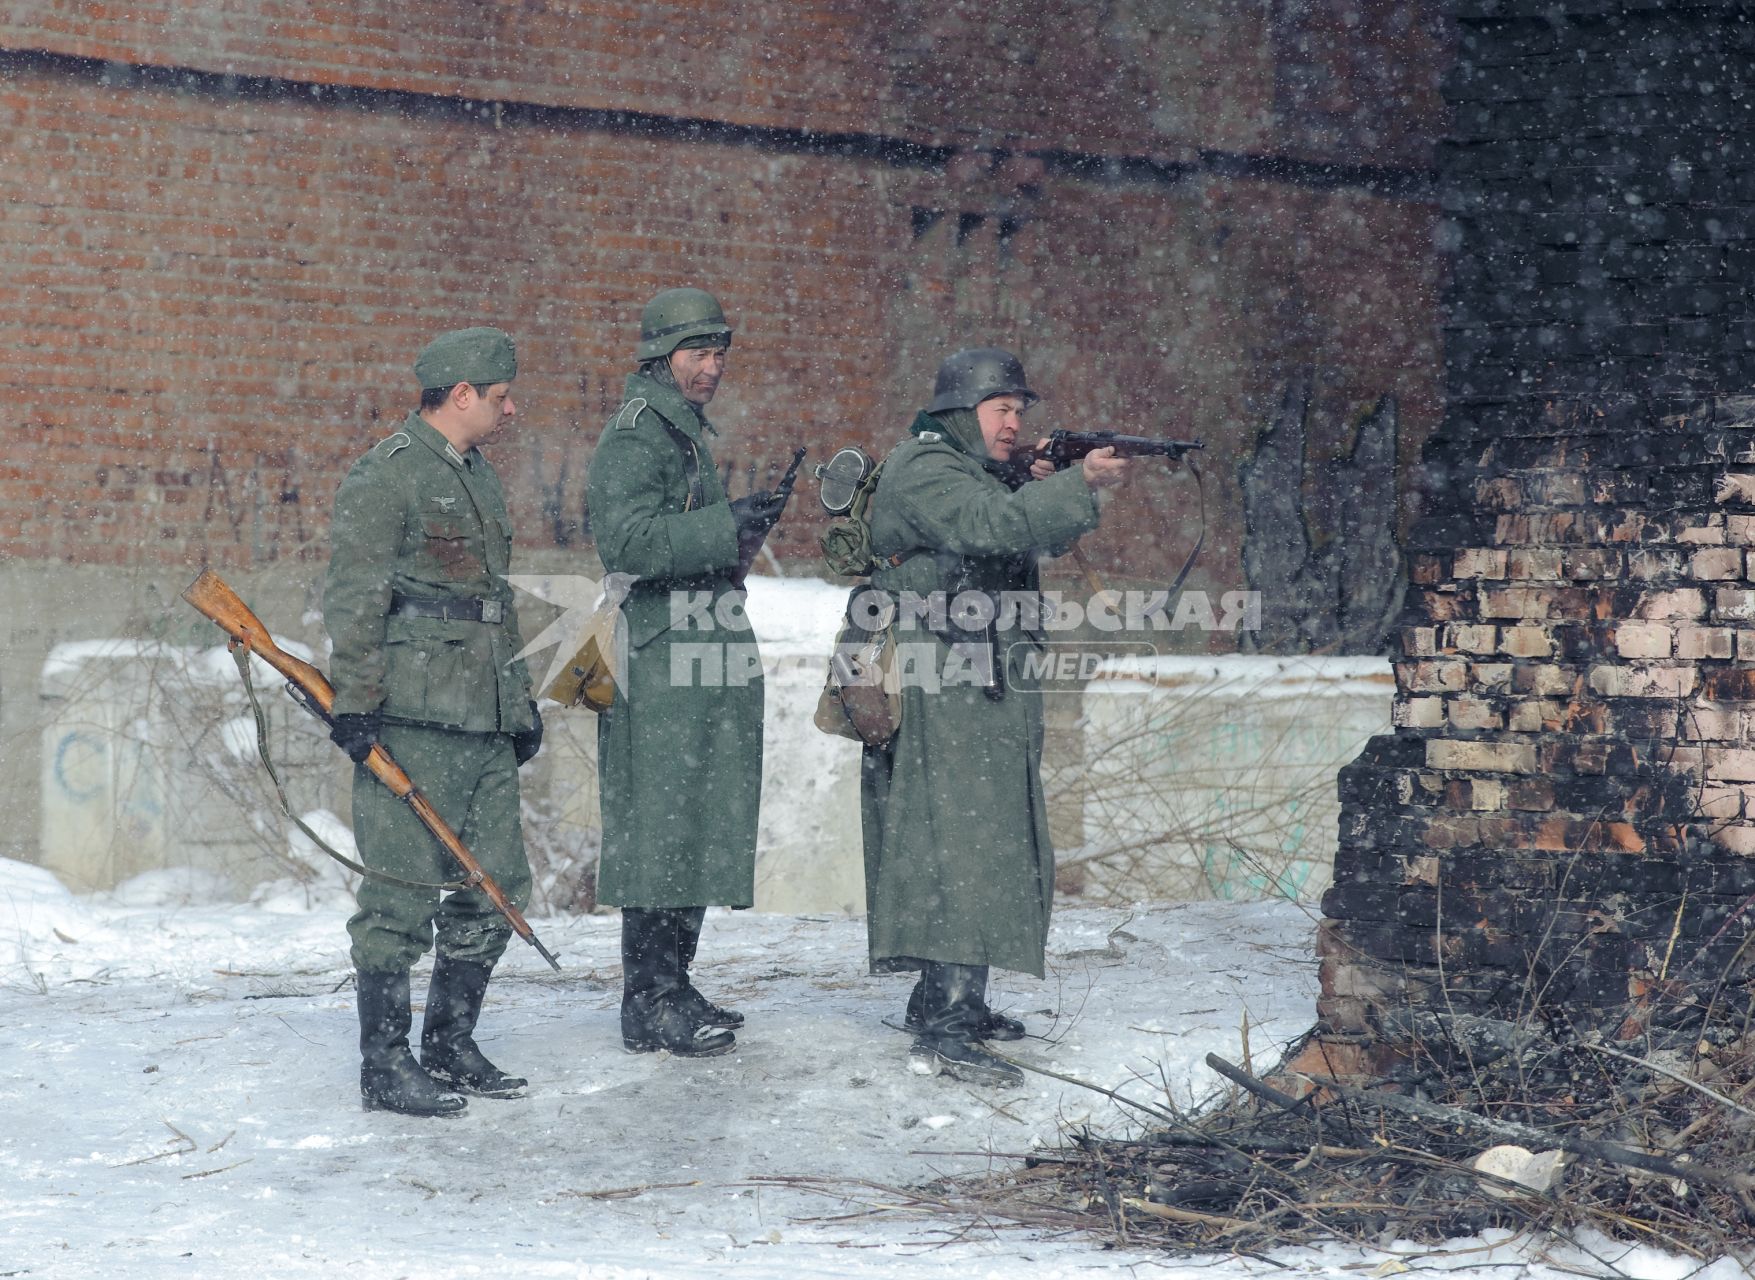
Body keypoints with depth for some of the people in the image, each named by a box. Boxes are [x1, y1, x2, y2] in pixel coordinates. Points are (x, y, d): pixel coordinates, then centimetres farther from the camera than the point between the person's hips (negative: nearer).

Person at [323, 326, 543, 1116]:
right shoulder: (385, 476, -8)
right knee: (403, 894, -5)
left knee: (498, 887, 9)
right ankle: (385, 1067, 1)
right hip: (411, 722, -9)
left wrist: (520, 700, 24)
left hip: (483, 723, 9)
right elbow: (354, 600, -13)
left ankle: (450, 1047, 20)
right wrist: (354, 702, -17)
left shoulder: (479, 476, 20)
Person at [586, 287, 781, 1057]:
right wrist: (725, 527, -24)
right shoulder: (636, 436, -10)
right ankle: (650, 1005, -6)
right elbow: (629, 539, -23)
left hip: (702, 662, 10)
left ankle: (671, 988, 19)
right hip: (659, 663, -10)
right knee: (660, 826, -9)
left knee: (697, 825, 12)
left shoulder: (688, 433, 22)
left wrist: (740, 533, 14)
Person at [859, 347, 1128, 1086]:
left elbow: (1032, 539, 17)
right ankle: (942, 1029, -19)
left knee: (987, 844, 13)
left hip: (983, 693, 11)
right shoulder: (923, 472, -11)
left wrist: (1040, 490, -1)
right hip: (943, 693, -11)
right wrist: (1079, 487, -33)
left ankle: (952, 1004, 21)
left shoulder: (979, 474, 22)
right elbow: (993, 526, -27)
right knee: (959, 843, -15)